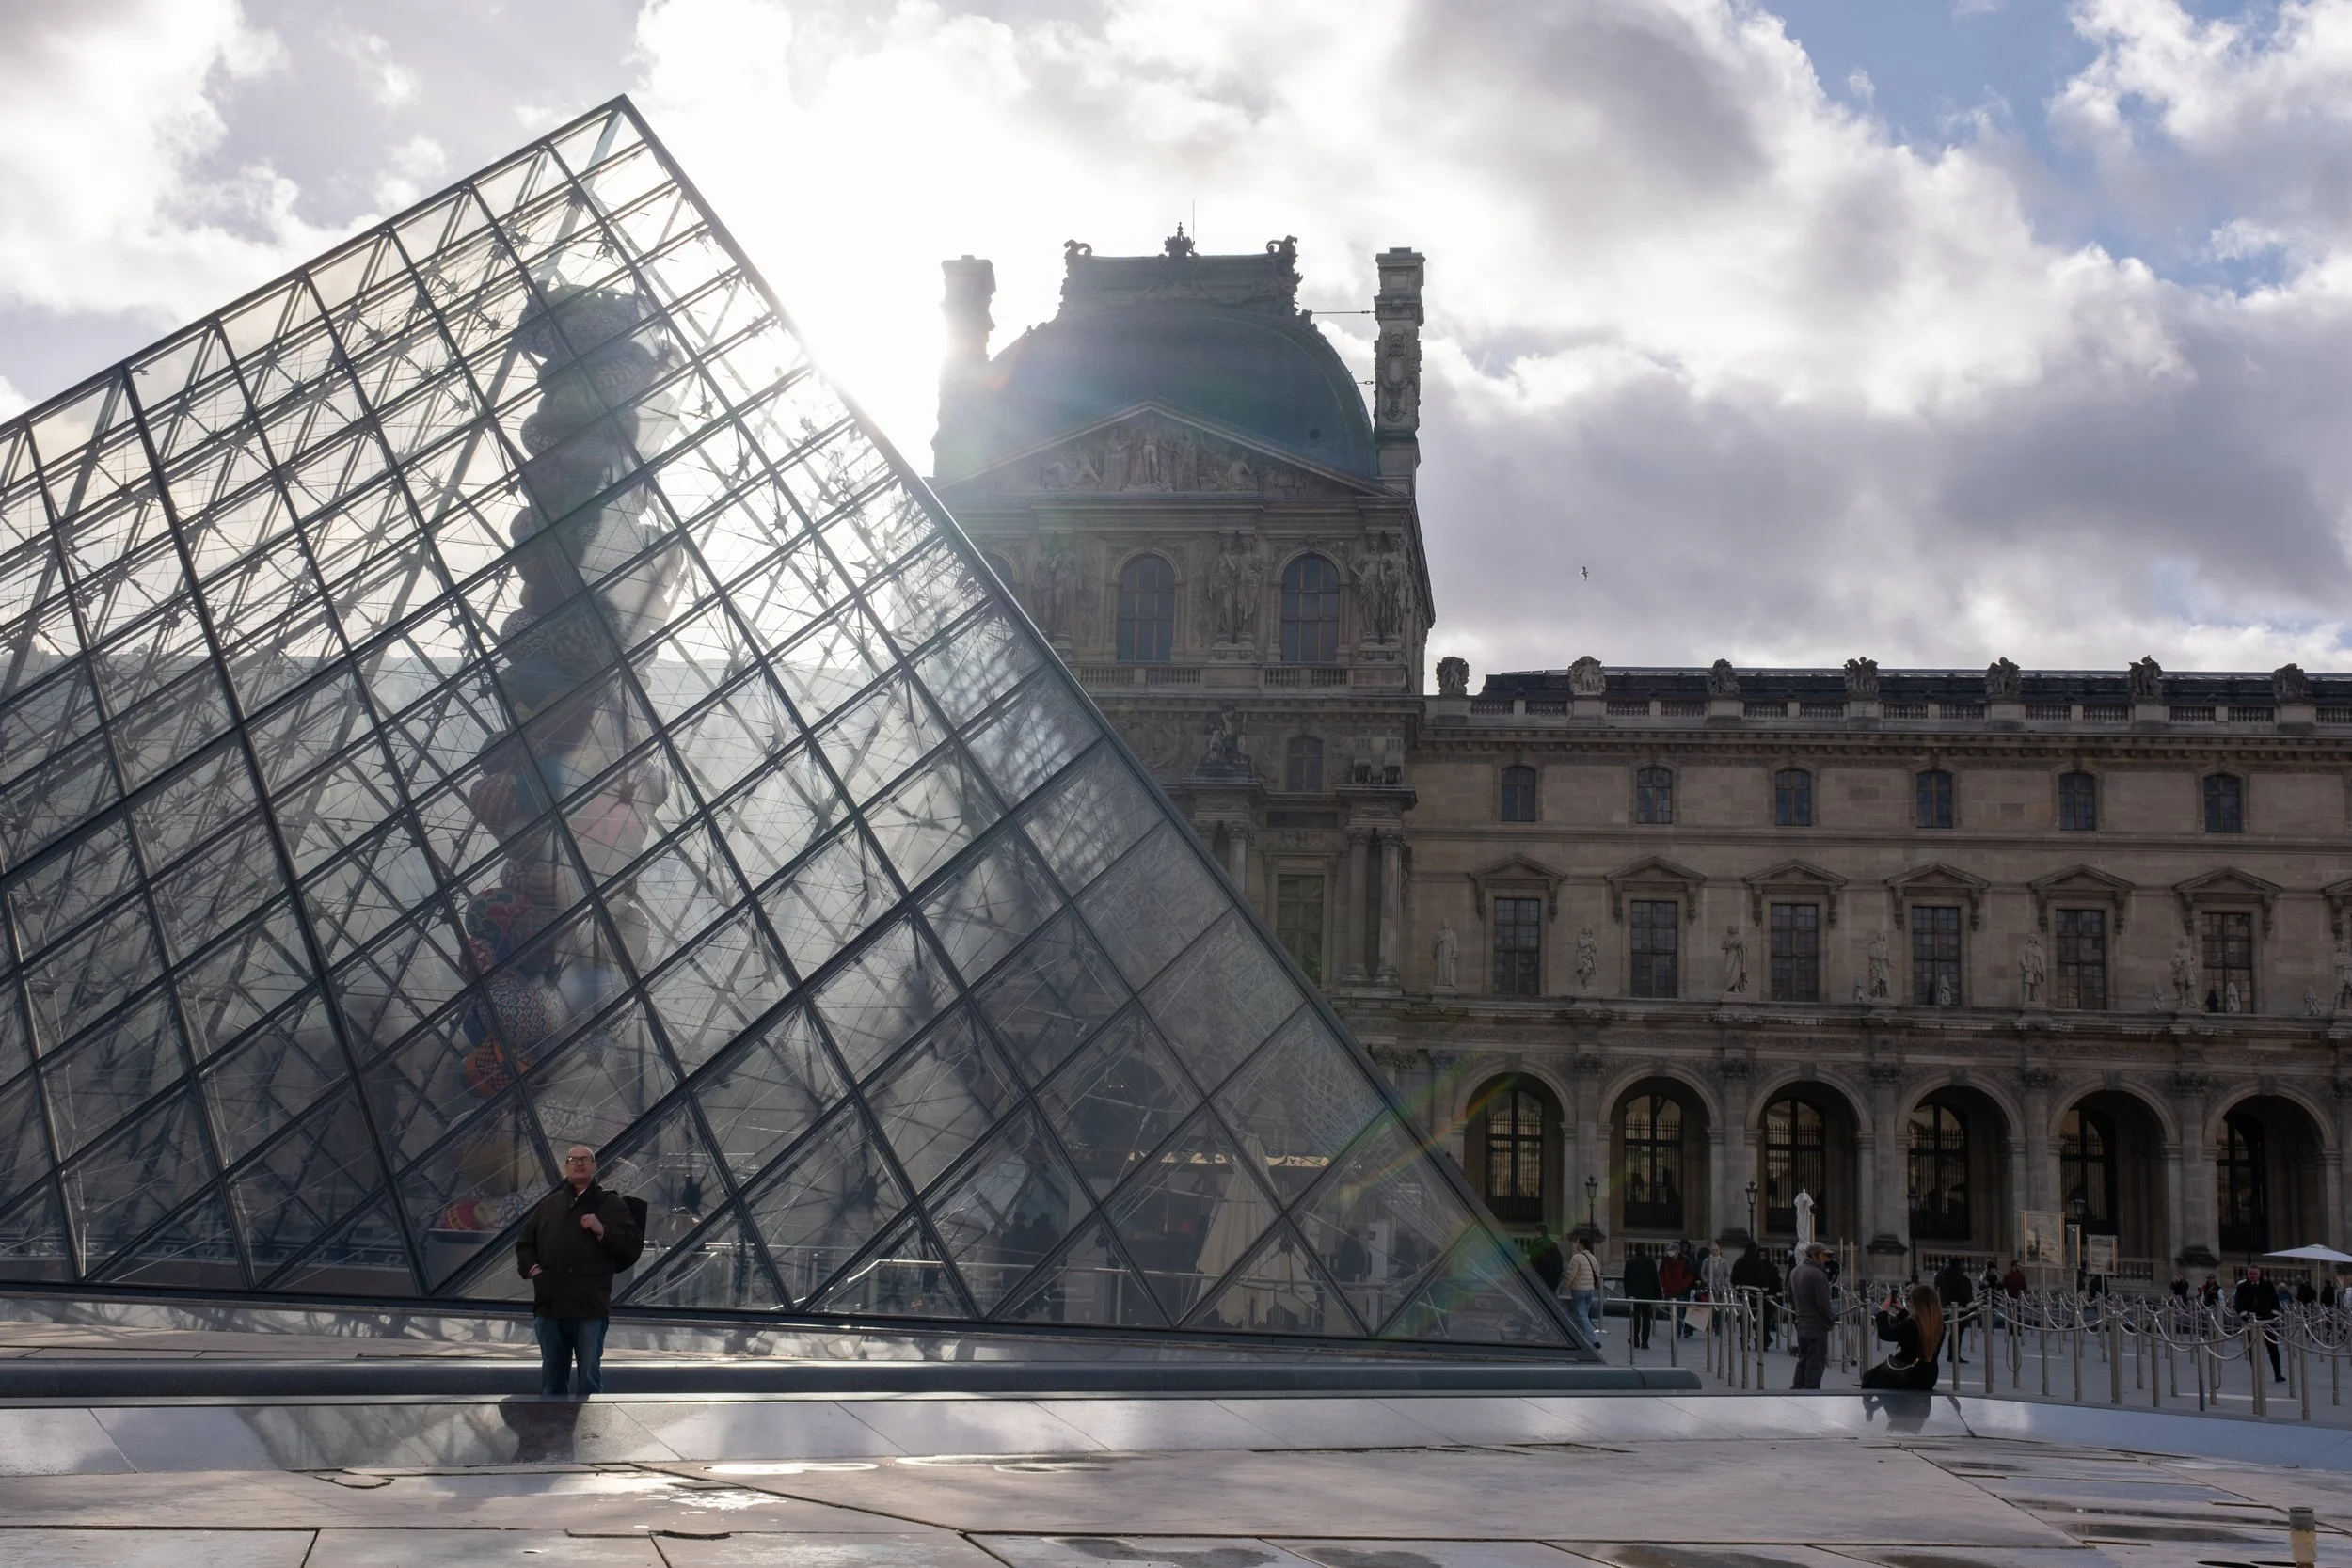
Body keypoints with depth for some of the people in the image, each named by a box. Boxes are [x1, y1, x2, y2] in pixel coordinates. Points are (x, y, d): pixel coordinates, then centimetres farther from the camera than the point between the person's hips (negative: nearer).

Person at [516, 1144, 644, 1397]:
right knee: (551, 1376, 12)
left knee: (589, 1376, -2)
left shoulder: (611, 1204, 4)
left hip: (590, 1309, -4)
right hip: (550, 1305, 4)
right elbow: (524, 1242, 24)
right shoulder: (550, 1203, 15)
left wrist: (603, 1231, -15)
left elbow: (633, 1245, -3)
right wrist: (531, 1267, 6)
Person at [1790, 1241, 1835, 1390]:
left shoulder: (1794, 1271, 11)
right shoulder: (1817, 1274, -19)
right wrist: (1833, 1316, -2)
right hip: (1817, 1326, -8)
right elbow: (1823, 1303, -19)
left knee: (1802, 1361, 18)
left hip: (1801, 1323, 8)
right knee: (1816, 1364, -3)